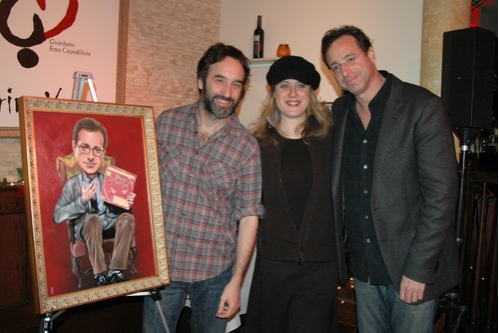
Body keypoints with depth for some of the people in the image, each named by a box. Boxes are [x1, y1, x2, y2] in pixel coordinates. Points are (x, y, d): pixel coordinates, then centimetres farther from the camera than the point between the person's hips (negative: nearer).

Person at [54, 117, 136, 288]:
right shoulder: (72, 184, -2)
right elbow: (57, 216, -12)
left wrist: (126, 204, -10)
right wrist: (82, 200, -21)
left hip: (110, 225, 3)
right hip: (85, 229, -3)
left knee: (128, 218, -25)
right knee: (93, 219, -34)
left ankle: (115, 270, -26)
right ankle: (99, 273, -31)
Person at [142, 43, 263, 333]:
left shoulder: (247, 148, -8)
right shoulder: (166, 123, -4)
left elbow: (249, 216, -6)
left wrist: (236, 282, -7)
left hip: (215, 270, 0)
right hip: (161, 263, 1)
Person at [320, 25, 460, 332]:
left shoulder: (422, 106, -13)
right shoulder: (339, 111, 4)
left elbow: (441, 192, -15)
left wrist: (418, 268, -17)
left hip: (412, 266, -5)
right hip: (363, 266, 5)